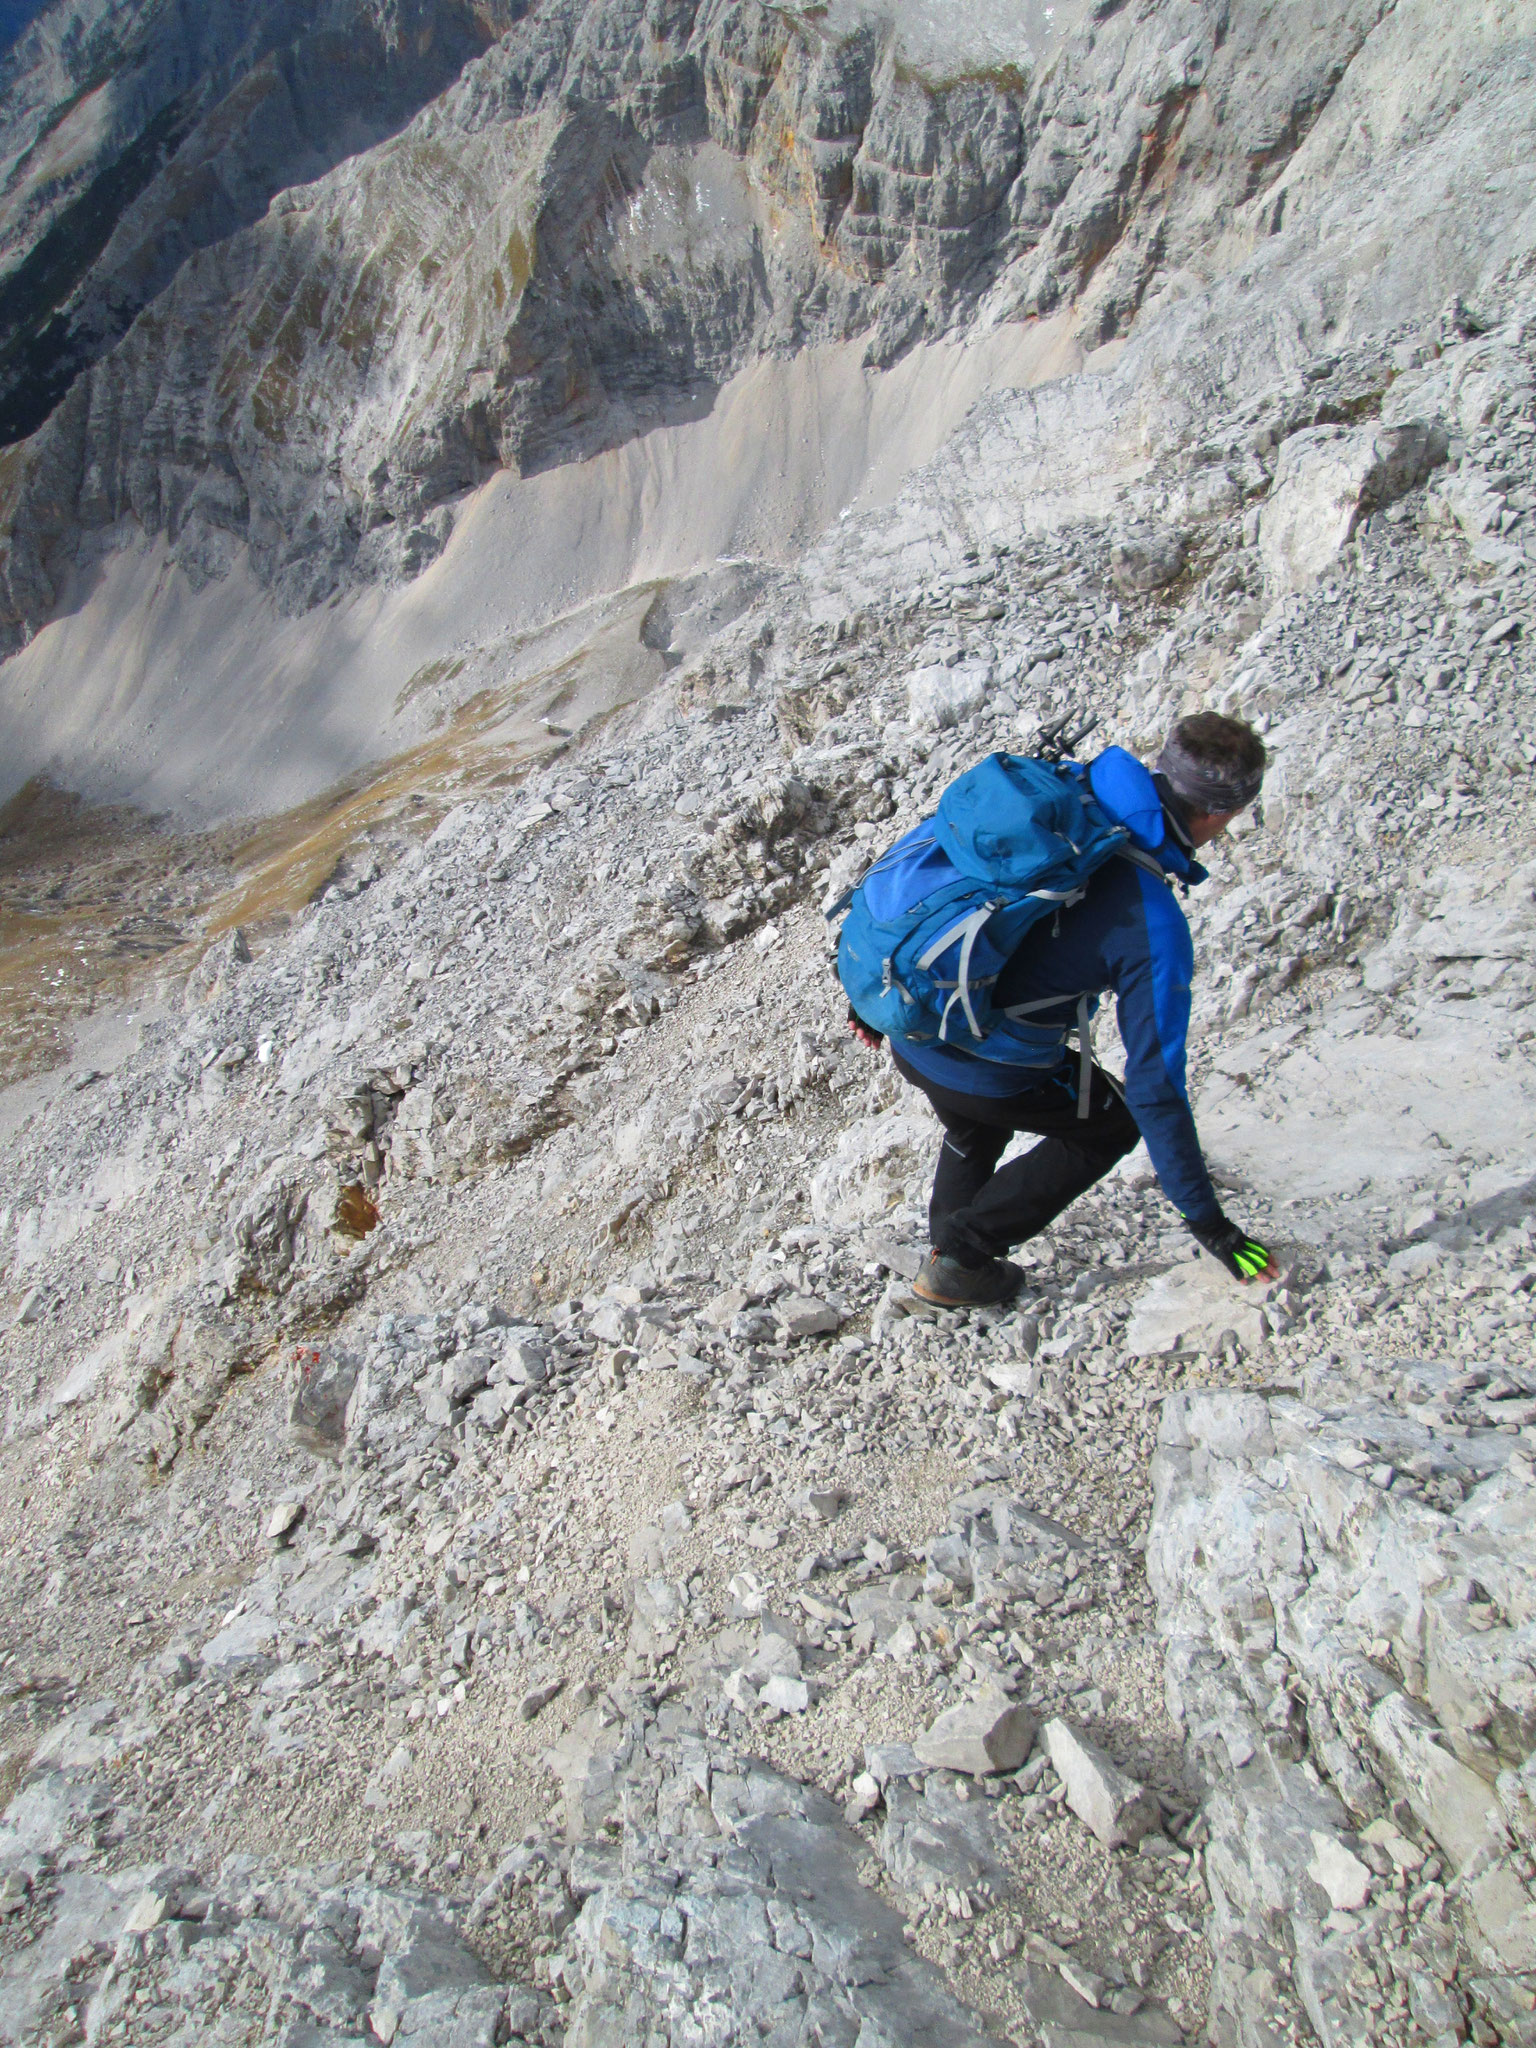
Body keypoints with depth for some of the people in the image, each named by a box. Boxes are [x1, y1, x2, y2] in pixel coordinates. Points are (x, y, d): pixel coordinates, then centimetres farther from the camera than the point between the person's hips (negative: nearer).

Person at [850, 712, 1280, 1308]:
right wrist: (1207, 1221, -4)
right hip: (984, 1073, -6)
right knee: (1115, 1122, 21)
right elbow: (1155, 1082, -16)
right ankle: (959, 1261, 18)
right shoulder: (1153, 926, -19)